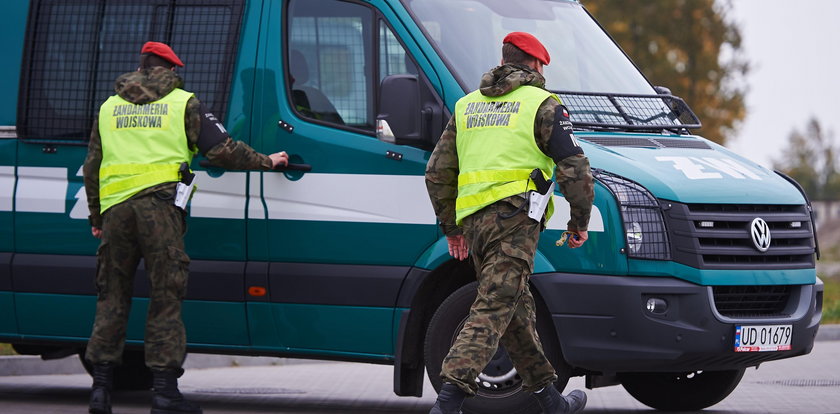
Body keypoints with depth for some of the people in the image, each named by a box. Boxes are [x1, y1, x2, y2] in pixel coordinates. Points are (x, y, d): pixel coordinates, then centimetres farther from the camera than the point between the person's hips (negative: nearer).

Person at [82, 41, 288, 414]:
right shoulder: (183, 103, 8)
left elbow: (92, 167, 21)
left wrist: (96, 219, 28)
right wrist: (266, 162, 17)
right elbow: (221, 149, 4)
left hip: (115, 205, 4)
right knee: (165, 298, -1)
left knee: (112, 298, 10)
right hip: (159, 204, -3)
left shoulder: (108, 108, 20)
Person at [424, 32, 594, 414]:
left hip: (474, 222, 7)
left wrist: (451, 227, 26)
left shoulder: (467, 106, 19)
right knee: (493, 310, -12)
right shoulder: (543, 105, 2)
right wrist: (580, 222, 8)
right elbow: (574, 169, -4)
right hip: (516, 217, -7)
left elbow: (437, 172, 19)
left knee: (518, 310, 16)